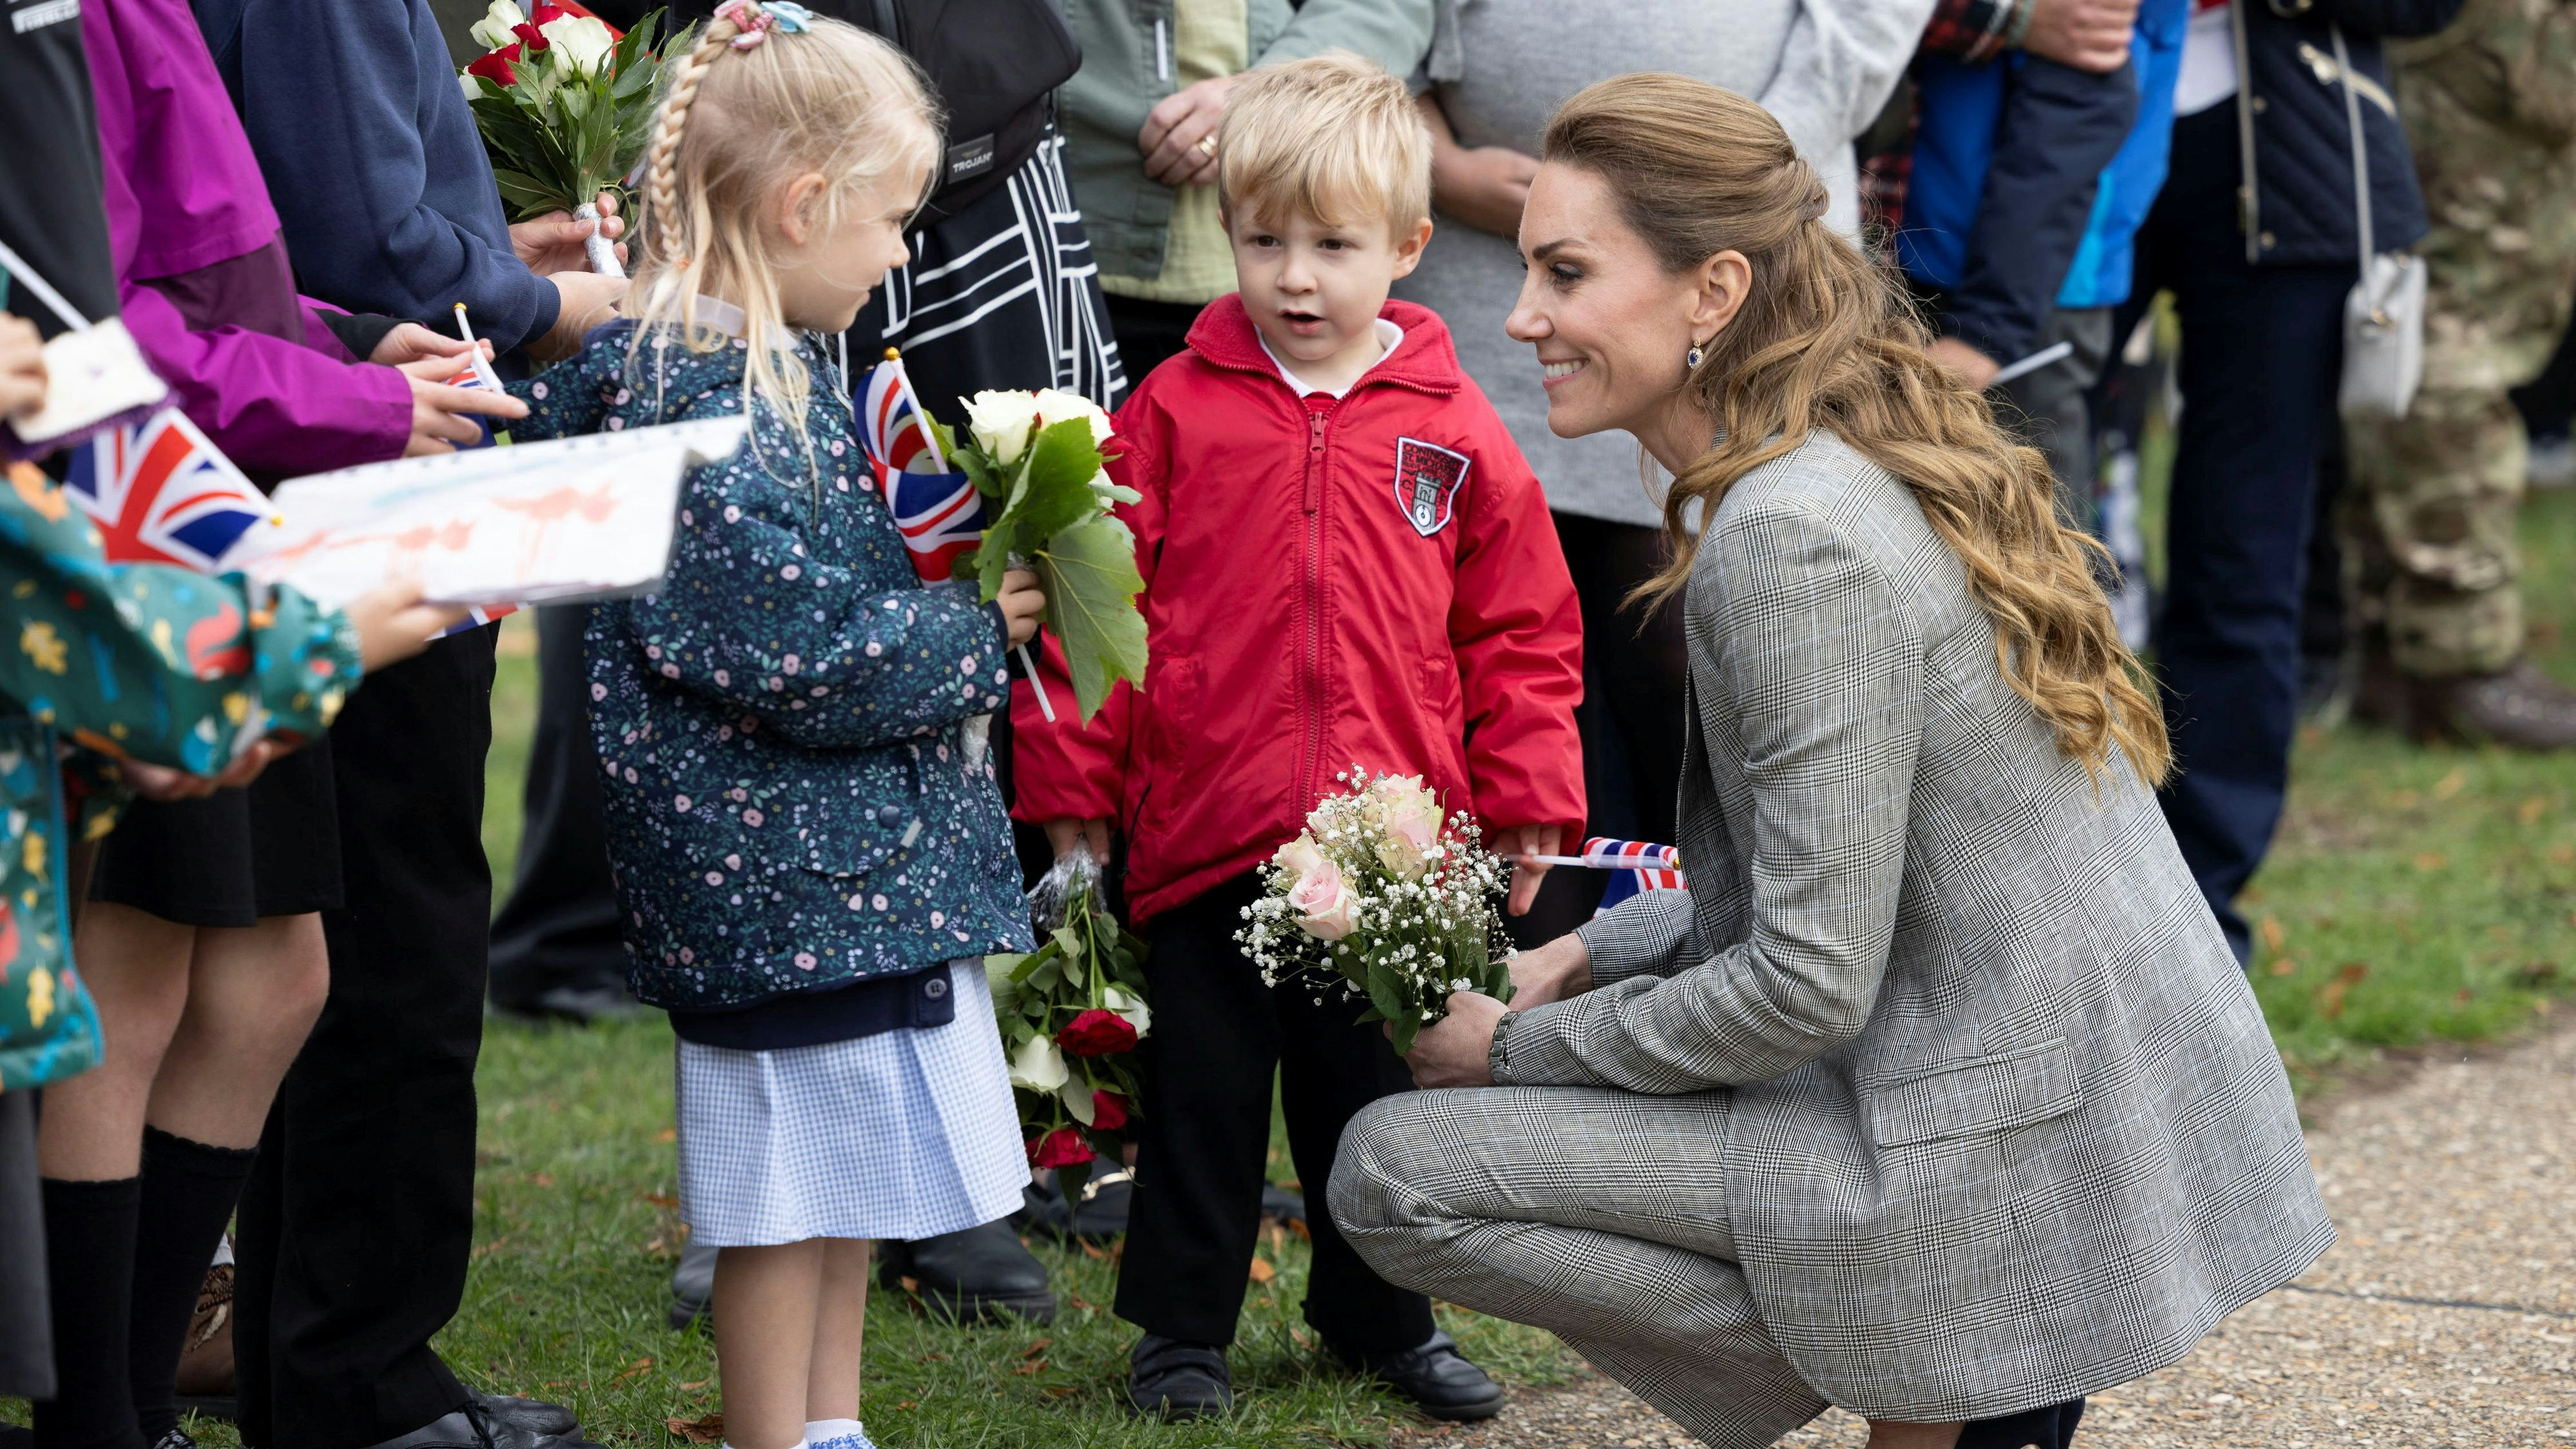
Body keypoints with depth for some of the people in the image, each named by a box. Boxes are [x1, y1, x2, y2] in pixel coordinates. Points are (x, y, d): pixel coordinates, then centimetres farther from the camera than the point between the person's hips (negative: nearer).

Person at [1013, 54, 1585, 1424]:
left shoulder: (1453, 432, 1)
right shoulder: (1175, 411, -2)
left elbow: (1520, 631, 7)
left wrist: (1526, 800, 4)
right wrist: (1071, 783, -1)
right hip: (1204, 836, -1)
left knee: (1374, 1092, 15)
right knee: (1203, 1091, 10)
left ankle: (1380, 1316, 32)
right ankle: (1181, 1323, 24)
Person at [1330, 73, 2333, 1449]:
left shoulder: (1790, 540, -20)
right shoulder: (1876, 463, 9)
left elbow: (1812, 984, -20)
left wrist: (1518, 1050, -6)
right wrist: (1595, 956, 13)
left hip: (2009, 1170, -9)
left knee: (1391, 1170, -7)